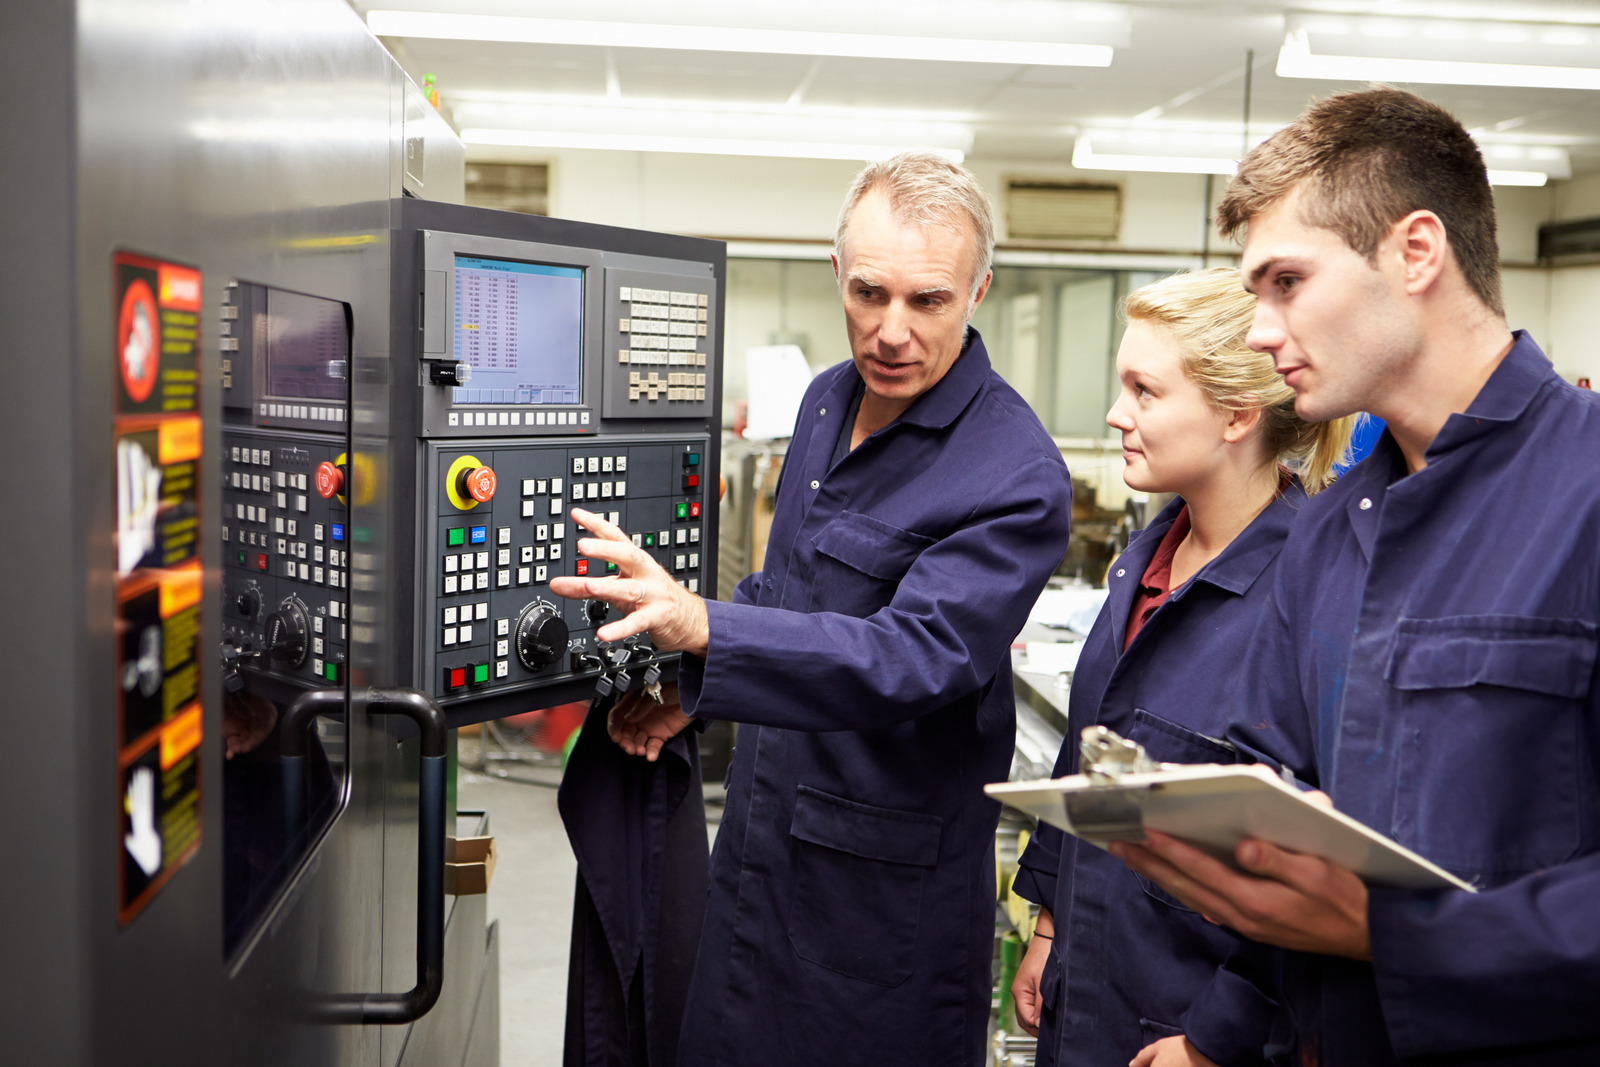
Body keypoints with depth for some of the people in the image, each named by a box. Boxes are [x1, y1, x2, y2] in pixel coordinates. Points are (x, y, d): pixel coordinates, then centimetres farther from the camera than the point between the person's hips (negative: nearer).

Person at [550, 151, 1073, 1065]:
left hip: (887, 877, -7)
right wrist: (696, 690, 10)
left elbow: (913, 655, -32)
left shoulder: (1016, 477, -22)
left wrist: (703, 628, -43)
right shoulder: (829, 399, 4)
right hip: (760, 834, 8)